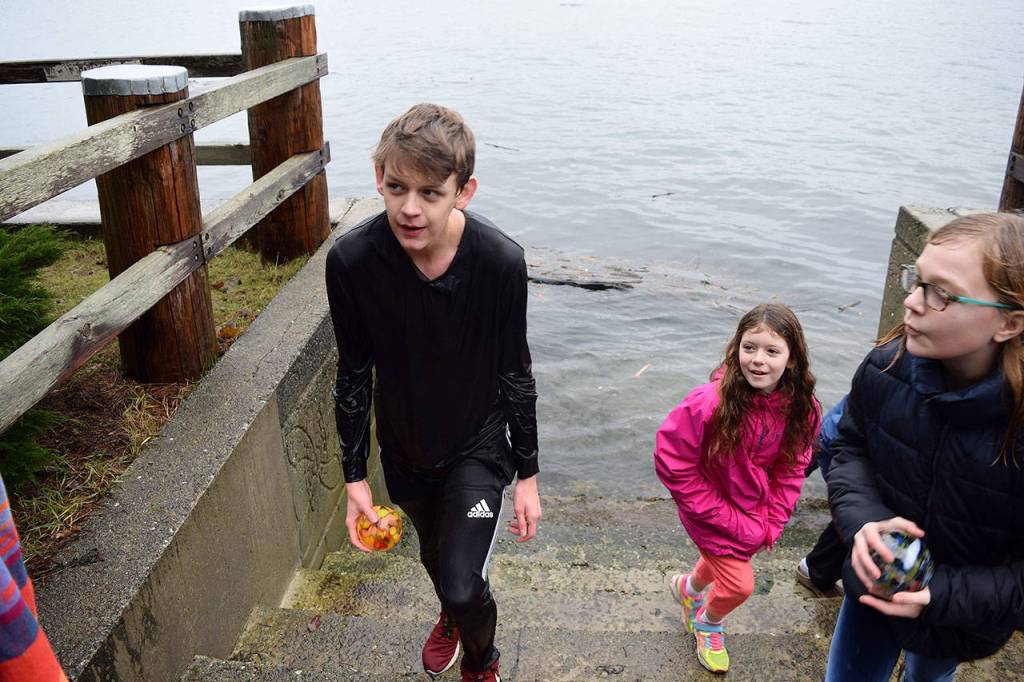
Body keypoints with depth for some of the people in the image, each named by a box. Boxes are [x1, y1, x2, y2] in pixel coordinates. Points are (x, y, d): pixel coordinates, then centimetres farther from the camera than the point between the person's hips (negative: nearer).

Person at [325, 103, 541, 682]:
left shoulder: (500, 260, -26)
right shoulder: (351, 261, -23)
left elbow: (516, 374, -12)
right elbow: (354, 375, -9)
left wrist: (528, 475, -6)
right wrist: (355, 476, -5)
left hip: (479, 444, -2)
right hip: (404, 445, 3)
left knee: (464, 584, -11)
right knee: (436, 558, 24)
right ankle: (453, 616, 62)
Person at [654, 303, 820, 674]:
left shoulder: (800, 408, -18)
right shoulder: (710, 402, -33)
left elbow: (792, 467, -3)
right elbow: (672, 463, -25)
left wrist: (772, 521, -7)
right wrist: (726, 520, -20)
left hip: (754, 511, 5)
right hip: (714, 511, -5)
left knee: (724, 557, 28)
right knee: (739, 584, 3)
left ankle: (689, 587, 62)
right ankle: (708, 624, 39)